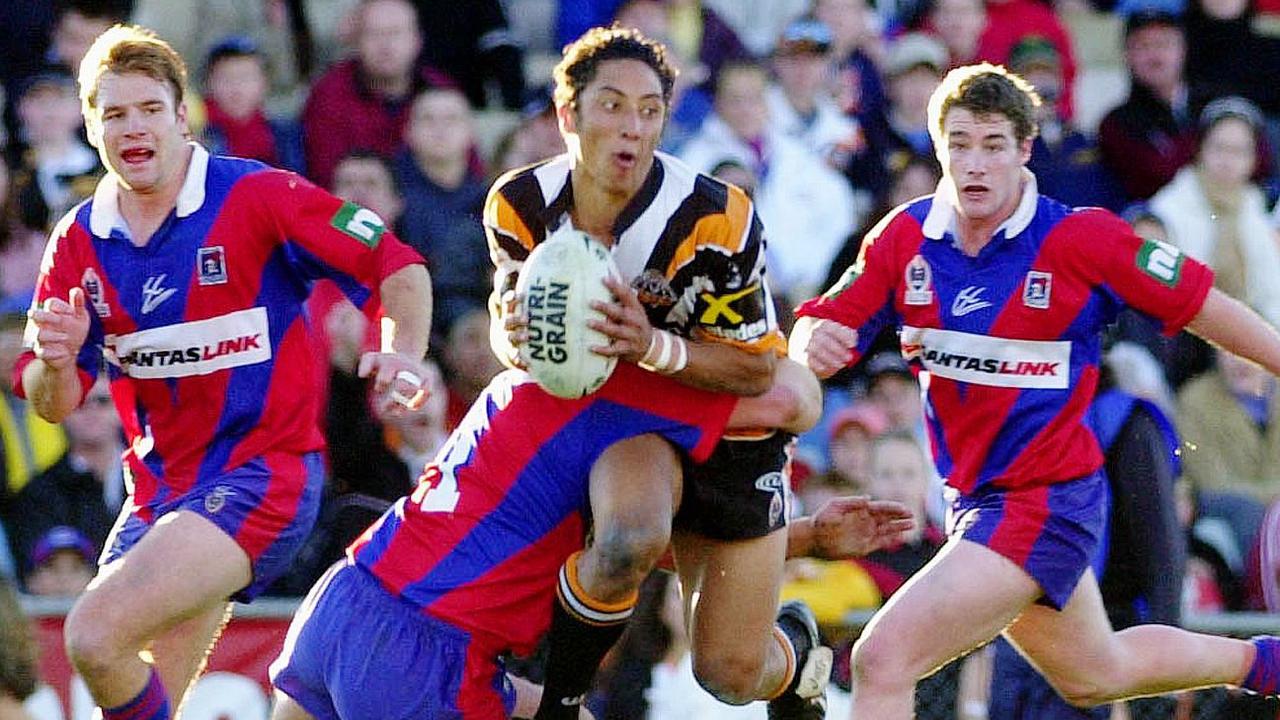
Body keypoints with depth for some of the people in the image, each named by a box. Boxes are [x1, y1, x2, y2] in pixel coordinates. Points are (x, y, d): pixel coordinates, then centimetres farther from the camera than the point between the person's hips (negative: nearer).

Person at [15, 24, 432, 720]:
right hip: (159, 489, 6)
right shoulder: (78, 242, 5)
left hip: (263, 473, -6)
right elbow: (52, 404, 7)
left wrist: (403, 357, -27)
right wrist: (57, 360, -16)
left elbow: (399, 268, -8)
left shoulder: (259, 197, -11)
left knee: (95, 635, -25)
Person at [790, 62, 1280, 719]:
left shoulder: (1080, 239, -18)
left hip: (1046, 503, -7)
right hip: (973, 500, 7)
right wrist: (814, 344, -27)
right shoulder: (905, 237, -5)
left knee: (883, 659, -21)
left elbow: (1202, 306, -9)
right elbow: (823, 326, -4)